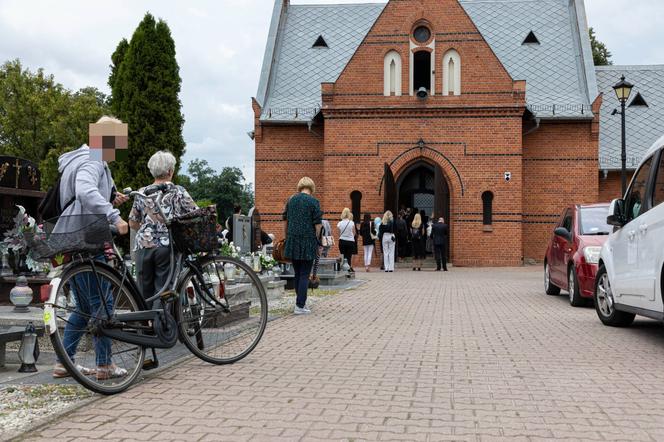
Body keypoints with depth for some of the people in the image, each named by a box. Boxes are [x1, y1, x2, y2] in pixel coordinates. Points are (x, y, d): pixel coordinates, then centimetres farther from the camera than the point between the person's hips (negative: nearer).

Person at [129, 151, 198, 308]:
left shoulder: (142, 193, 8)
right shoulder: (178, 192, -1)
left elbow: (132, 223, 14)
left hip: (143, 246, 3)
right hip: (167, 247, -3)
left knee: (145, 293, 10)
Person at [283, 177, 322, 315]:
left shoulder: (291, 200, 9)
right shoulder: (313, 201, -7)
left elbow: (285, 220, 15)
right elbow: (318, 224, -9)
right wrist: (318, 241, -1)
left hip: (292, 240, 5)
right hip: (308, 241, -5)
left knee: (297, 273, 14)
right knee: (304, 274, 0)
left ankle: (300, 302, 20)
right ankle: (300, 306, -1)